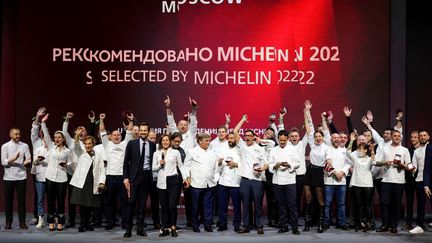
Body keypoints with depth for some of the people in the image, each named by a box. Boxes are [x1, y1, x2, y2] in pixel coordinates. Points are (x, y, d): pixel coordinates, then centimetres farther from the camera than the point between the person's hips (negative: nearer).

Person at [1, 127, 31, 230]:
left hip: (21, 176, 0)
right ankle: (8, 222, 13)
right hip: (9, 177, 0)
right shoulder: (5, 146, 2)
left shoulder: (24, 146, 5)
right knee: (8, 200, 4)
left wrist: (27, 162, -23)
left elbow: (29, 159, 1)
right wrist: (13, 159, -21)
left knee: (21, 200, 2)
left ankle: (22, 222, 8)